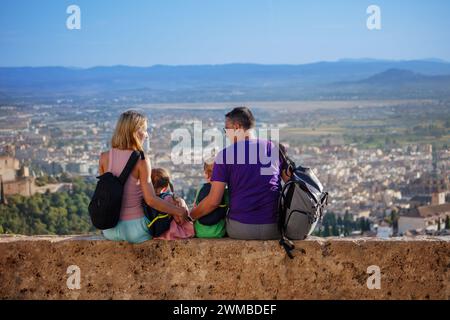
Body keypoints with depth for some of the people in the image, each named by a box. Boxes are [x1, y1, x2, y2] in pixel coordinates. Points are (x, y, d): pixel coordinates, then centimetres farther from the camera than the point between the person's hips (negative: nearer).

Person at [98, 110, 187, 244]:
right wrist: (177, 211, -6)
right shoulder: (141, 161, -14)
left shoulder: (104, 158, -1)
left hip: (110, 230, 5)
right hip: (134, 229, -5)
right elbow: (151, 200, -17)